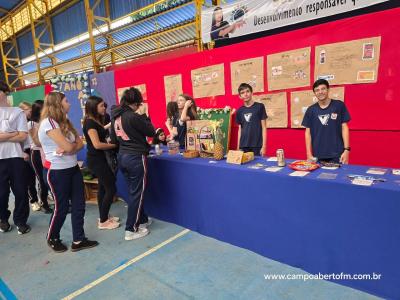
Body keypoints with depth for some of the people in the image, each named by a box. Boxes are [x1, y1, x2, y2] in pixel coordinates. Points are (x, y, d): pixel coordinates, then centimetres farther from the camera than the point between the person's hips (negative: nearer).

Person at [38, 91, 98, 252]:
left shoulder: (64, 121, 13)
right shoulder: (48, 122, -16)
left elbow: (80, 143, 4)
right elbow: (68, 146, -23)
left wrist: (67, 149, -15)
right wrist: (74, 145, -1)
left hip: (73, 168, 8)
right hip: (58, 172, -8)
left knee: (78, 205, 7)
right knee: (61, 207, 6)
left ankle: (78, 240, 19)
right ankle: (52, 239, 31)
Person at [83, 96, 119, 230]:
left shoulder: (96, 121, 12)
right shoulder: (90, 122, -17)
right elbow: (97, 144, -23)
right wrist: (114, 145, -15)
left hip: (100, 159, 10)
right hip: (96, 160, -10)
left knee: (103, 188, 15)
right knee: (111, 188, -5)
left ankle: (104, 217, 27)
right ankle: (103, 222, 5)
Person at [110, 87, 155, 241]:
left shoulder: (115, 116, 6)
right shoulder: (133, 116, -19)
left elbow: (114, 139, 14)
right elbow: (151, 132, -10)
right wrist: (143, 114, -4)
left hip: (122, 156, 8)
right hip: (136, 157, -8)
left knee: (133, 191, 19)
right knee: (136, 193, 3)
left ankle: (142, 220, 35)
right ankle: (131, 230, 13)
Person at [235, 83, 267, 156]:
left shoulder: (260, 107, -1)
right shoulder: (239, 111, 9)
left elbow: (264, 127, -2)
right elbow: (240, 130, 13)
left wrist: (264, 146, -7)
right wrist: (238, 147, 9)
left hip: (257, 146, -3)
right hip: (243, 146, 3)